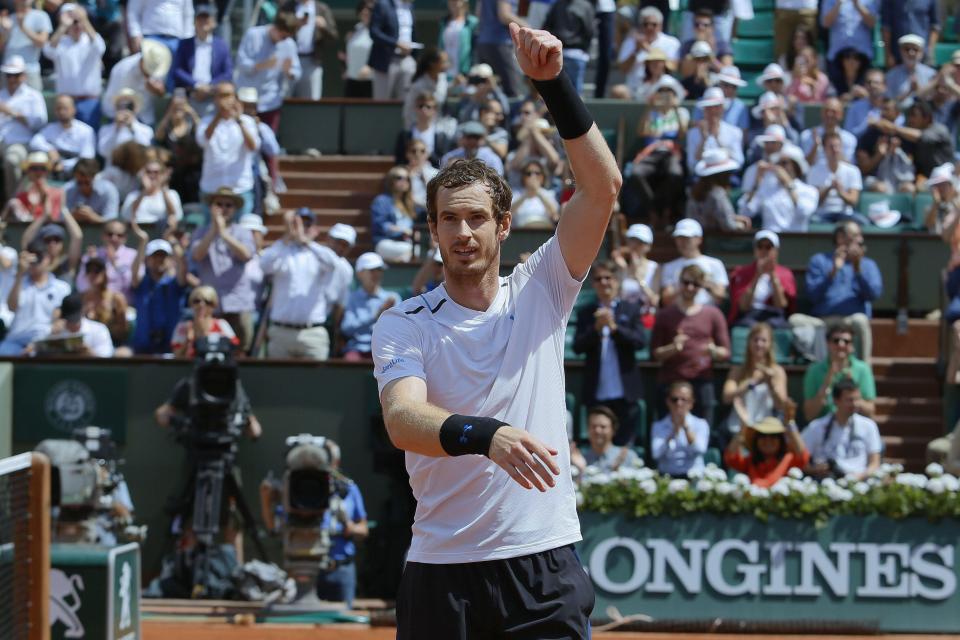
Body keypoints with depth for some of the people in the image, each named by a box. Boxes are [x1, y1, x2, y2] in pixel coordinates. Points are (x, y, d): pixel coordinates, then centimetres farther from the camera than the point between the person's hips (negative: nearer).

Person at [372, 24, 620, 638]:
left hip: (545, 564, 1)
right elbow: (402, 419, -18)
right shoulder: (403, 325, 1)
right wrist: (485, 436, -38)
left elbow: (603, 188, -5)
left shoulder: (540, 292, 6)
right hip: (442, 572, -1)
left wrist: (553, 83, -15)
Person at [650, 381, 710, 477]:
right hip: (667, 477, 0)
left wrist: (686, 426, -15)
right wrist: (675, 429, -13)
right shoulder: (658, 426, 9)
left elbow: (699, 450, -9)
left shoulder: (701, 425, 8)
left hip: (693, 477, 0)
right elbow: (656, 454, -7)